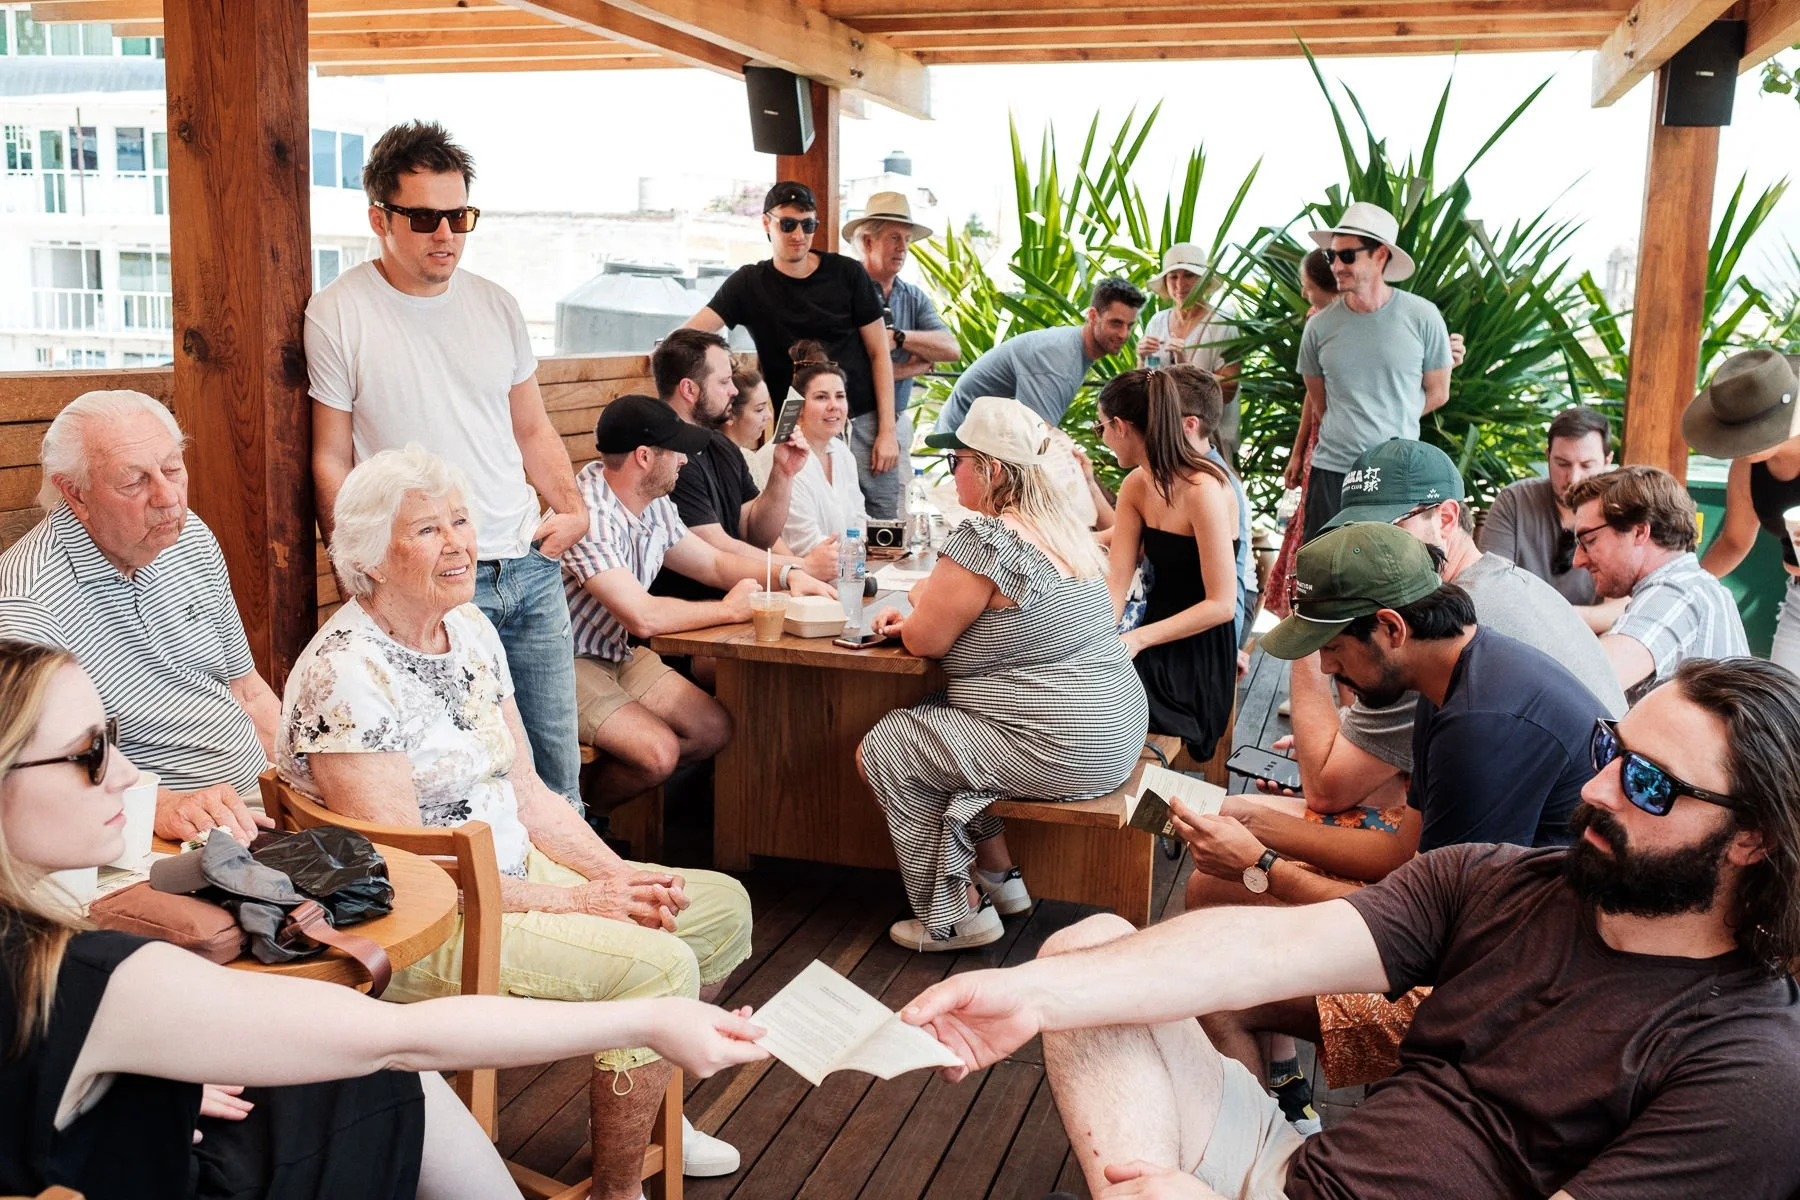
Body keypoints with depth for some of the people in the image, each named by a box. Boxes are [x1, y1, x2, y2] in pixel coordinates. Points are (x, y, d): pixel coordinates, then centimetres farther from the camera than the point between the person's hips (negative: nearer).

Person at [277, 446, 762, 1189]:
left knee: (722, 906, 8)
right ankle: (616, 1188, -2)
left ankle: (651, 1110, 27)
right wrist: (575, 900, -19)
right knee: (656, 967, -24)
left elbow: (528, 794, 10)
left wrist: (621, 875, -5)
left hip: (517, 873, 9)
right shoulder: (345, 675, -20)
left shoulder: (471, 629, 6)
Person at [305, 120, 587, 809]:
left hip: (530, 568, 5)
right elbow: (331, 460, -2)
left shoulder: (495, 306, 11)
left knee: (558, 776, 10)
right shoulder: (338, 315, -3)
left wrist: (572, 509, 4)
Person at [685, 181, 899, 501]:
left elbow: (879, 352, 2)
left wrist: (887, 430, -5)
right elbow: (690, 334, -7)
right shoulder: (748, 284, 3)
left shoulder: (847, 274, 1)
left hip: (863, 423, 0)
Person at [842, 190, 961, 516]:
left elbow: (952, 350, 1)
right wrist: (916, 366, -4)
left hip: (897, 424, 6)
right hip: (852, 423, -6)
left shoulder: (914, 297, 14)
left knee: (890, 521, 8)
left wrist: (899, 338, -13)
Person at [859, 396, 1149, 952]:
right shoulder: (1063, 526, 9)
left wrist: (923, 598, 8)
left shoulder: (983, 540, -21)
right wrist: (927, 611, 11)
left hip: (1060, 753, -10)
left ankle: (957, 914, 11)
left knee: (882, 751, 0)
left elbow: (924, 640, -12)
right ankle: (999, 876, 26)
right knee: (932, 721, 24)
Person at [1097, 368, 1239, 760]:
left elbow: (1221, 604, -19)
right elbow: (1115, 580, -1)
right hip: (1154, 643, 7)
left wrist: (1137, 639, -25)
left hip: (1198, 655, -7)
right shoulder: (1136, 486, 5)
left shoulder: (1203, 491, -20)